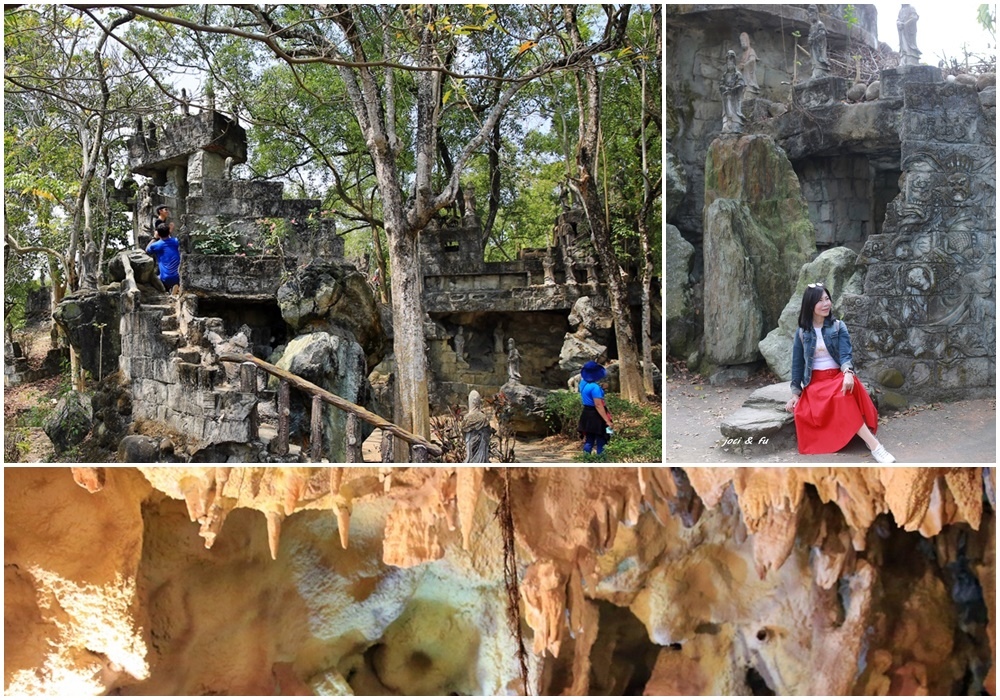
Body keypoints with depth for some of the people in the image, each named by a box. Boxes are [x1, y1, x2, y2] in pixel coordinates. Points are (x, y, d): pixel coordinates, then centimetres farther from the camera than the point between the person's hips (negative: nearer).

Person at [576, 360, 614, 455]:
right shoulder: (595, 387, -23)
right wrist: (607, 421, -27)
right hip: (596, 416, -8)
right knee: (600, 443, -1)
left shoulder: (583, 383, 2)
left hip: (587, 415, 8)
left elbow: (583, 375, 29)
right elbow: (598, 406, -27)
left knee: (588, 441, 13)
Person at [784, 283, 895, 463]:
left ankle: (872, 443, -37)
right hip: (814, 382, 0)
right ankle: (874, 445, -41)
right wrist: (796, 394, 4)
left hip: (837, 377, 0)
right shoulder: (801, 332, 6)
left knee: (844, 393, -38)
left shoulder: (838, 327, 4)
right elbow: (797, 363, 9)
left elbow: (846, 354, -8)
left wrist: (848, 374, -30)